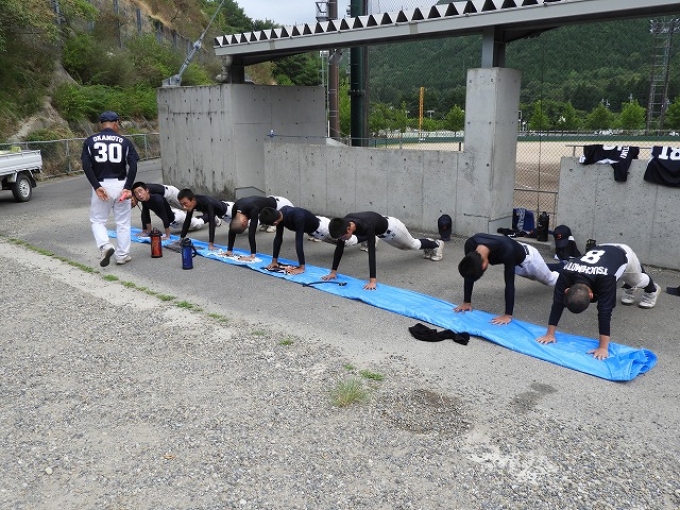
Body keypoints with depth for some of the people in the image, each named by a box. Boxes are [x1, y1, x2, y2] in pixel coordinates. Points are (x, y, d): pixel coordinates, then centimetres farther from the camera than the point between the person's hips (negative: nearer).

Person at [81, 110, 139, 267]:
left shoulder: (90, 141, 4)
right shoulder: (124, 141, 3)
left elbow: (86, 165, -8)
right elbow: (133, 165, -8)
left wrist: (96, 187, -10)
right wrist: (128, 187, -10)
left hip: (100, 185, 0)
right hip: (120, 185, 0)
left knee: (97, 220, 14)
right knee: (123, 222, 11)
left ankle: (105, 245, -9)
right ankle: (122, 255, 15)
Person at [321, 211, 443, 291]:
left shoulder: (366, 227, -50)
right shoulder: (343, 224, -30)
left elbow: (371, 253, -53)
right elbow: (339, 248, -22)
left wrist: (373, 281, -55)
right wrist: (333, 271, -22)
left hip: (390, 227, -7)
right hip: (381, 232, 7)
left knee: (413, 245, 22)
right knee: (404, 247, 32)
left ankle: (436, 244, 54)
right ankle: (429, 246, 63)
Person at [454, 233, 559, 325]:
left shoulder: (506, 250, -51)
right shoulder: (470, 245, -36)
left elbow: (509, 283, -45)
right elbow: (469, 275, -23)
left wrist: (508, 315, -43)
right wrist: (467, 302, -20)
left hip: (526, 257, -5)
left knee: (550, 280, 24)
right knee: (534, 276, 36)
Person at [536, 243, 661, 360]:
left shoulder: (605, 278, -51)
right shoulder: (566, 274, -41)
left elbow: (604, 312, -50)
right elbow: (557, 303, -38)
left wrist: (603, 347, -50)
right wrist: (550, 334, -38)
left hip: (623, 255, -3)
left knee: (637, 280, 30)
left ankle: (652, 290, 63)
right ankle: (629, 288, 65)